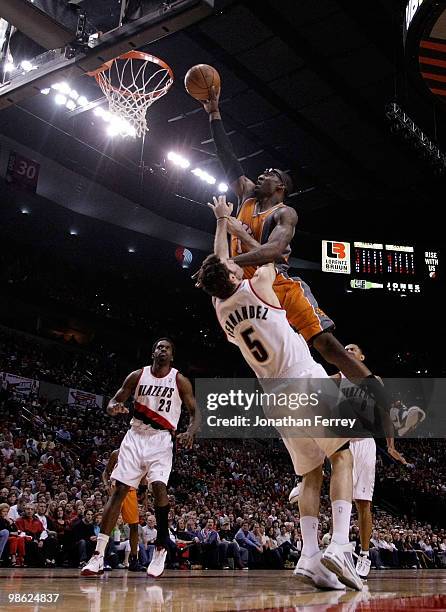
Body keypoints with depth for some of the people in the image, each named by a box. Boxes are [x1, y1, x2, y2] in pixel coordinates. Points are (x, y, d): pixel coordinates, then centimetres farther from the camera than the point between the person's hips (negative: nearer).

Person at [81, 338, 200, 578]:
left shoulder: (180, 381, -1)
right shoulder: (137, 376, 4)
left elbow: (195, 412, 0)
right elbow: (114, 401, 7)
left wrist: (190, 432, -21)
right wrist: (114, 408, -19)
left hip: (161, 440, -2)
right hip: (135, 437, 2)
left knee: (159, 486, -23)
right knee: (119, 490, -5)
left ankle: (161, 548, -7)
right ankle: (99, 555, -3)